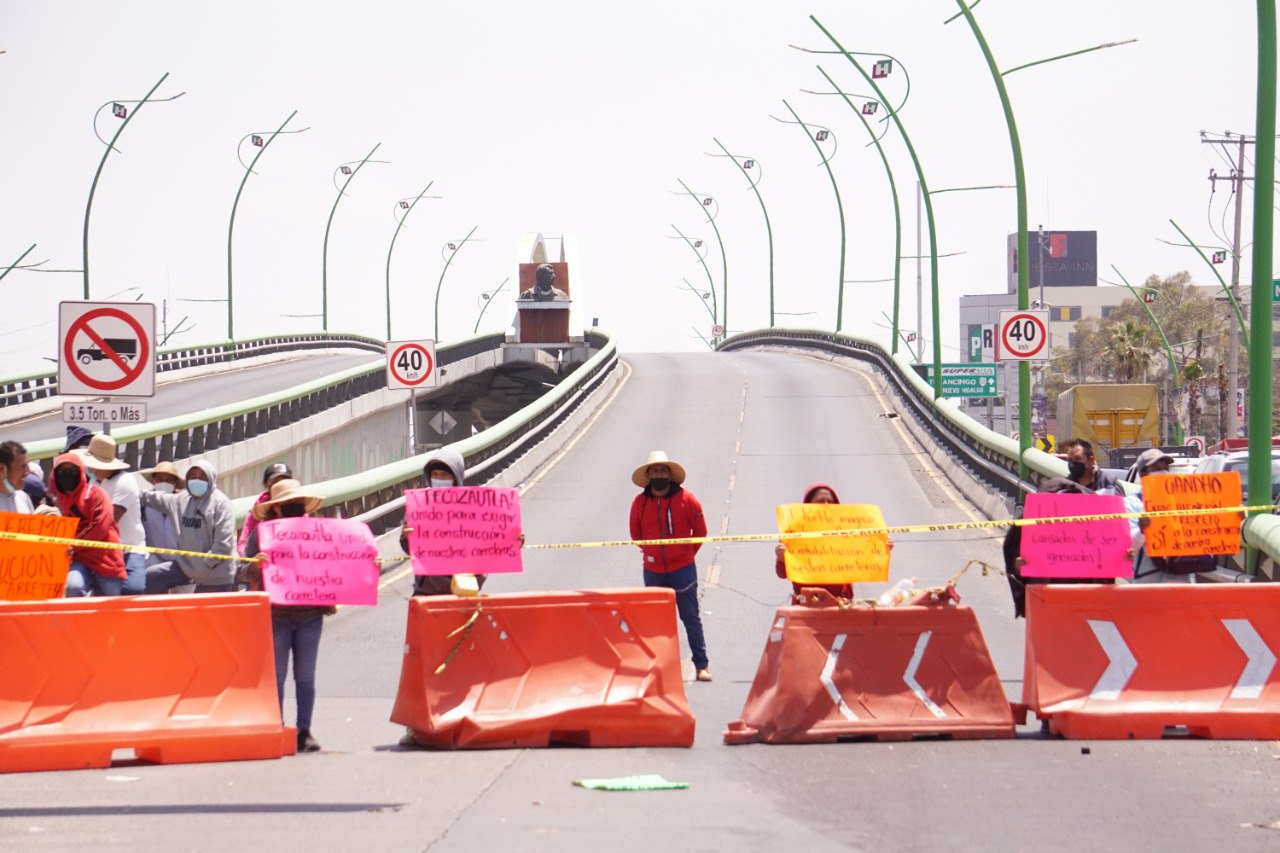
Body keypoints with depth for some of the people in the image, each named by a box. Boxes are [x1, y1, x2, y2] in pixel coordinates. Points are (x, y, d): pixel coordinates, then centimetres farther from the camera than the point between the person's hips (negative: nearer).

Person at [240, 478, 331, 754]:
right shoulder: (261, 533, 1)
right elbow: (244, 573, -4)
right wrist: (255, 566, -25)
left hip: (310, 614, 3)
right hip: (275, 615, -3)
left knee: (305, 676, 4)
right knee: (276, 675, -1)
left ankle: (304, 731, 8)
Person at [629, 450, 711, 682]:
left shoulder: (686, 499, -8)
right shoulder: (639, 503, -2)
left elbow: (700, 531, 3)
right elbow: (636, 534, 14)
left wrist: (686, 554, 6)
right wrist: (651, 553, 13)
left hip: (682, 569, -2)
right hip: (653, 571, 2)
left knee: (690, 617, 0)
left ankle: (701, 665, 5)